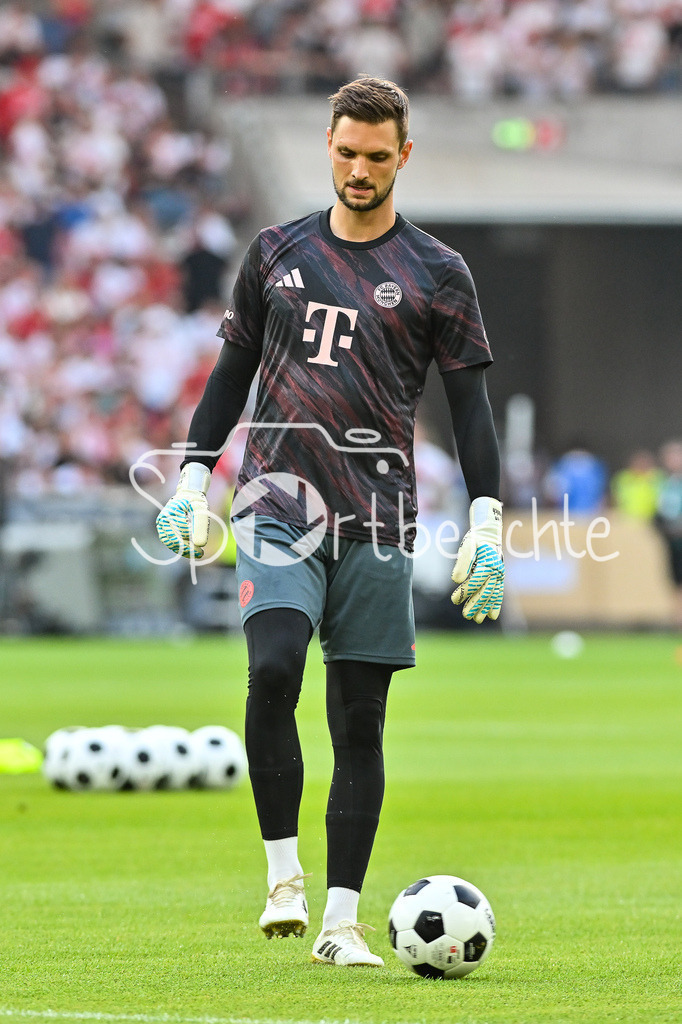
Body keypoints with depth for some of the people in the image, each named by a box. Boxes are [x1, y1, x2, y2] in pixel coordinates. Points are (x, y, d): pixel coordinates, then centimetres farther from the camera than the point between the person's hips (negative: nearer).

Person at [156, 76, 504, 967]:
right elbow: (233, 370, 19)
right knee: (272, 670, -23)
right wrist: (194, 476, 11)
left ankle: (341, 920, 5)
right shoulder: (278, 253, 12)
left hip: (376, 522, -1)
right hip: (278, 502, 1)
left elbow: (470, 401, 5)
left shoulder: (437, 273, 5)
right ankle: (283, 874, -10)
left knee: (360, 722, 0)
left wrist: (487, 522, -3)